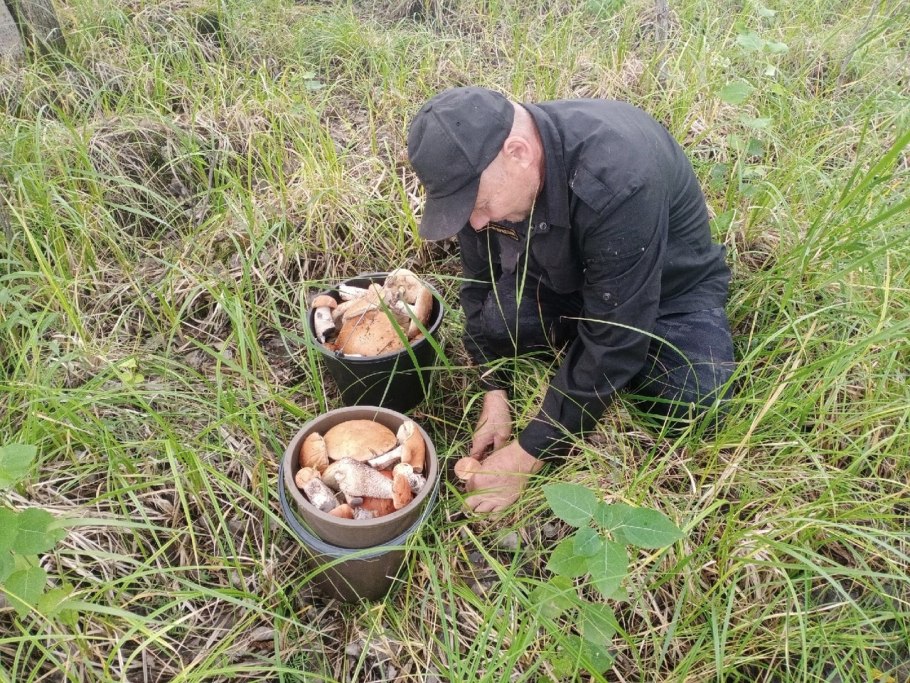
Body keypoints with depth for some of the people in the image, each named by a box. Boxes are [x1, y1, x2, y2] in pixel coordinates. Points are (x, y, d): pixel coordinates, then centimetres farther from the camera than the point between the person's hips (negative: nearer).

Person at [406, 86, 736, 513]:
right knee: (488, 318, -24)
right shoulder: (479, 169, -20)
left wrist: (526, 456, -31)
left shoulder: (617, 178, -40)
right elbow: (479, 281, -6)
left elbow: (614, 338, -36)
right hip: (562, 276, 4)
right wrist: (494, 393, -14)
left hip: (667, 285, -3)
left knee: (696, 404, -27)